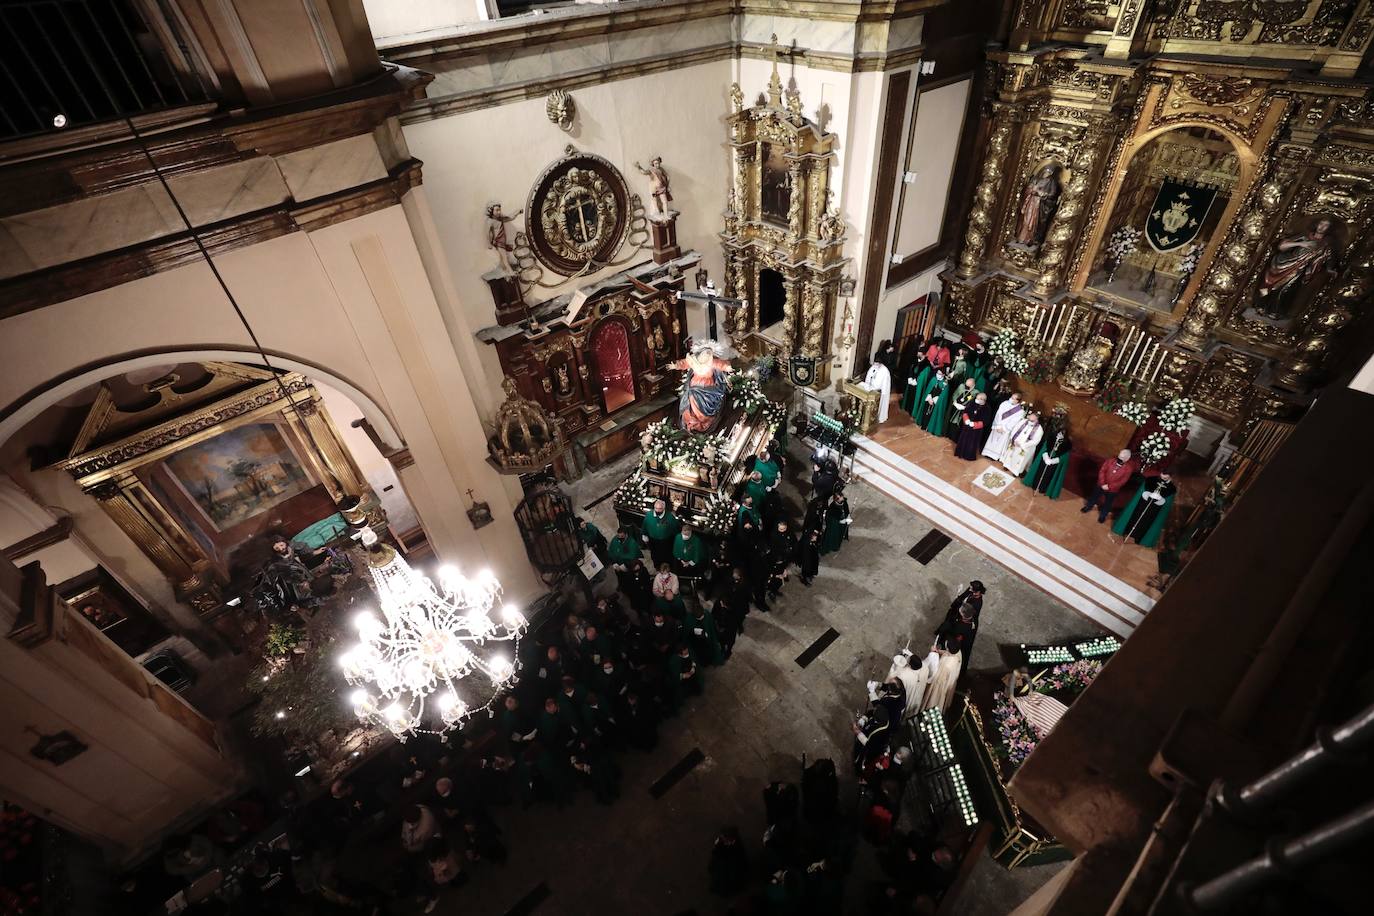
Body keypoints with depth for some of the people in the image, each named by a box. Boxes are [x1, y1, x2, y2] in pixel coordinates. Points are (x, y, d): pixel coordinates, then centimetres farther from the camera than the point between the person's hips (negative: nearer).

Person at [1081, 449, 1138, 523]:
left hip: (1113, 490, -2)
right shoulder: (1110, 461, -15)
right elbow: (1102, 471, -11)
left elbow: (1122, 481, -19)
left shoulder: (1128, 468, -20)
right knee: (1094, 496, 23)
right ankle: (1088, 507, 49)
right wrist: (1102, 483, -19)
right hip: (1101, 485, 2)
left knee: (1107, 503, 18)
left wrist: (1109, 486, -21)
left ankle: (1102, 515, 41)